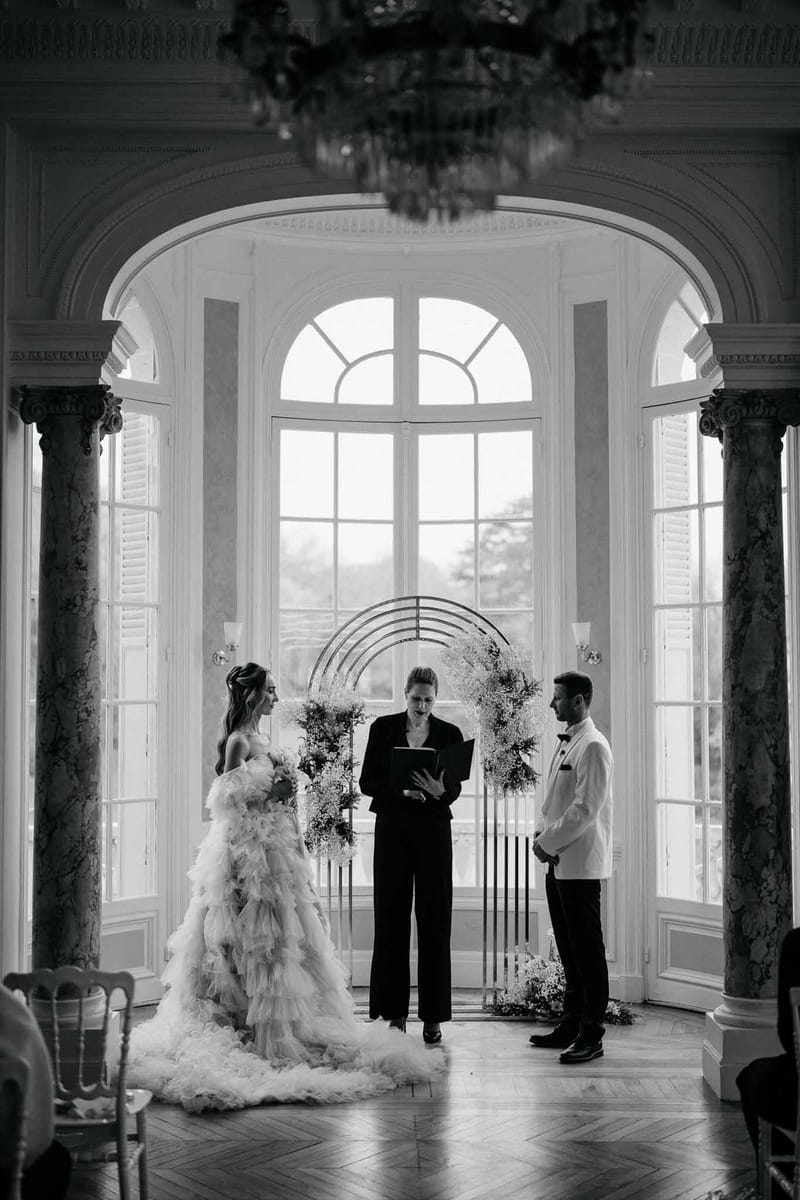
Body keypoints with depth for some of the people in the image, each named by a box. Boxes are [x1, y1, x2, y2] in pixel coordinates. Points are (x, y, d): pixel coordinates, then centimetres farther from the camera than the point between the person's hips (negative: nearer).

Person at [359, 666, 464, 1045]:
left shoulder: (450, 734, 5)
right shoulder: (383, 728, 4)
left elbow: (455, 789, 0)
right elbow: (367, 782, 1)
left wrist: (439, 789, -22)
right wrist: (401, 789, -16)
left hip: (433, 832, 0)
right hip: (392, 829, 0)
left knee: (434, 922, 0)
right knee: (391, 921, 2)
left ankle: (432, 1017, 6)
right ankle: (394, 1013, 9)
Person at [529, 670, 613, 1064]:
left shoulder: (593, 747, -13)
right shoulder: (566, 744, 16)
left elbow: (585, 810, -19)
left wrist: (548, 842, -13)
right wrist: (540, 833, 5)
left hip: (580, 864, -9)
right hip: (558, 862, 9)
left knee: (587, 951, -3)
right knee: (568, 950, 15)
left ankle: (591, 1035, 3)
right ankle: (571, 1024, 24)